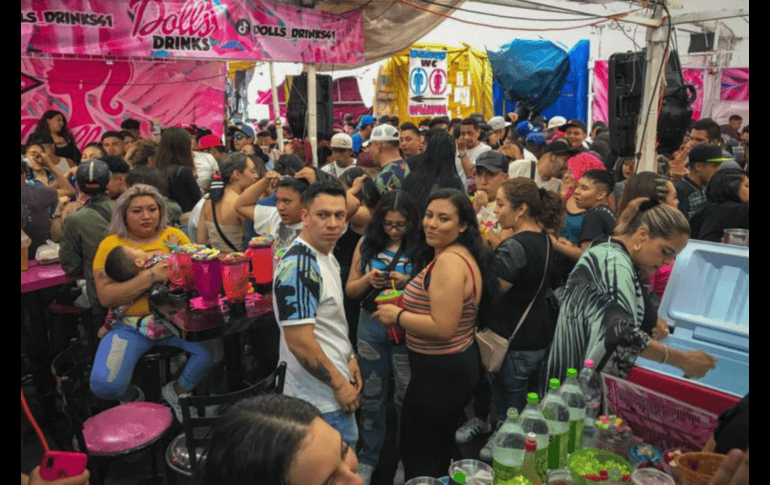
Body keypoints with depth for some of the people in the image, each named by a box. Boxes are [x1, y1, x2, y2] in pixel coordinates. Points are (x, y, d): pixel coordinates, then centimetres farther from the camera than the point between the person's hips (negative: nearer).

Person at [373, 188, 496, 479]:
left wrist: (397, 316, -17)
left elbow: (442, 328, -29)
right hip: (459, 364, 10)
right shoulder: (462, 254, 7)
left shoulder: (449, 261, -24)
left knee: (416, 453, 7)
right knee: (440, 444, 27)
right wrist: (413, 290, 11)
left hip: (440, 371, -10)